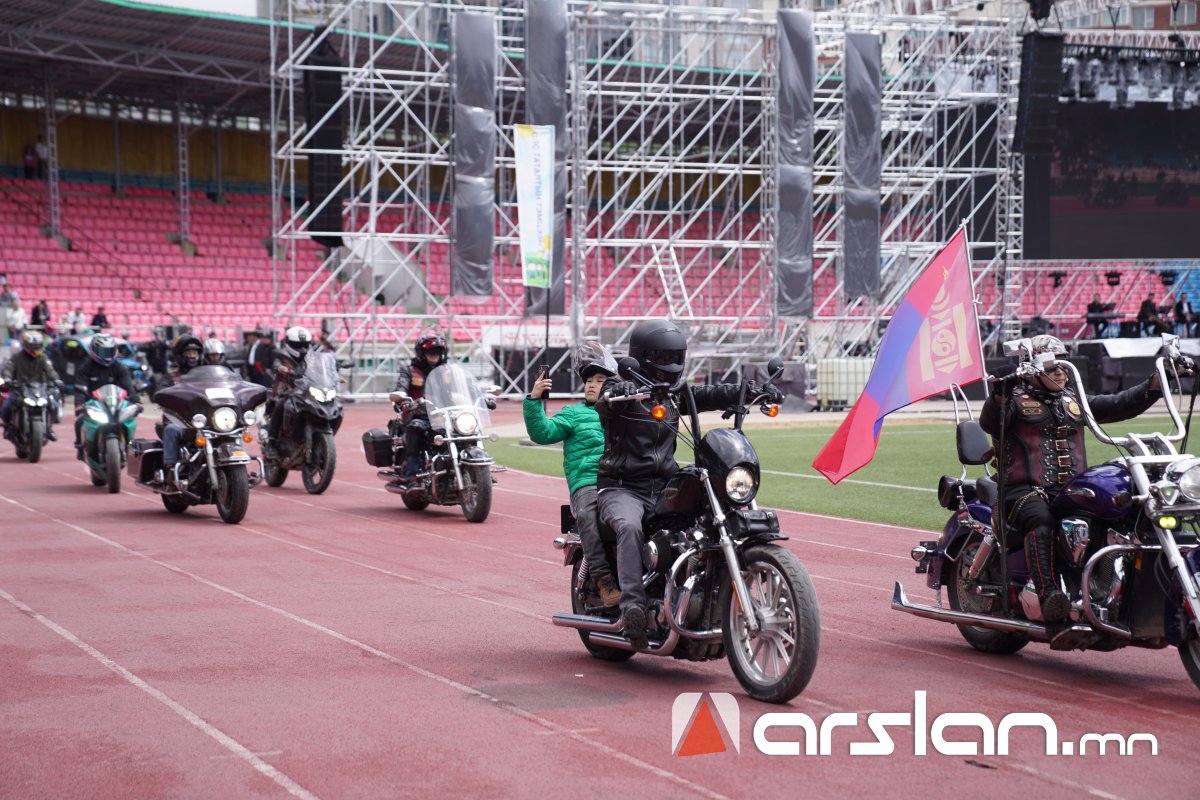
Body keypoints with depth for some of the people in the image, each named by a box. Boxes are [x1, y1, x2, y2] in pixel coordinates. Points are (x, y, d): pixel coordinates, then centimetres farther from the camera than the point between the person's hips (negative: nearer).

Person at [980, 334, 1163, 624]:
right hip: (1025, 489, -5)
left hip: (1071, 490, 6)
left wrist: (1155, 385, 6)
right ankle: (1048, 595, -50)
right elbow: (989, 423, -14)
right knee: (1041, 523, -37)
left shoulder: (1073, 400, 24)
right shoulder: (1017, 398, 5)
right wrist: (999, 395, -34)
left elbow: (1118, 405, 18)